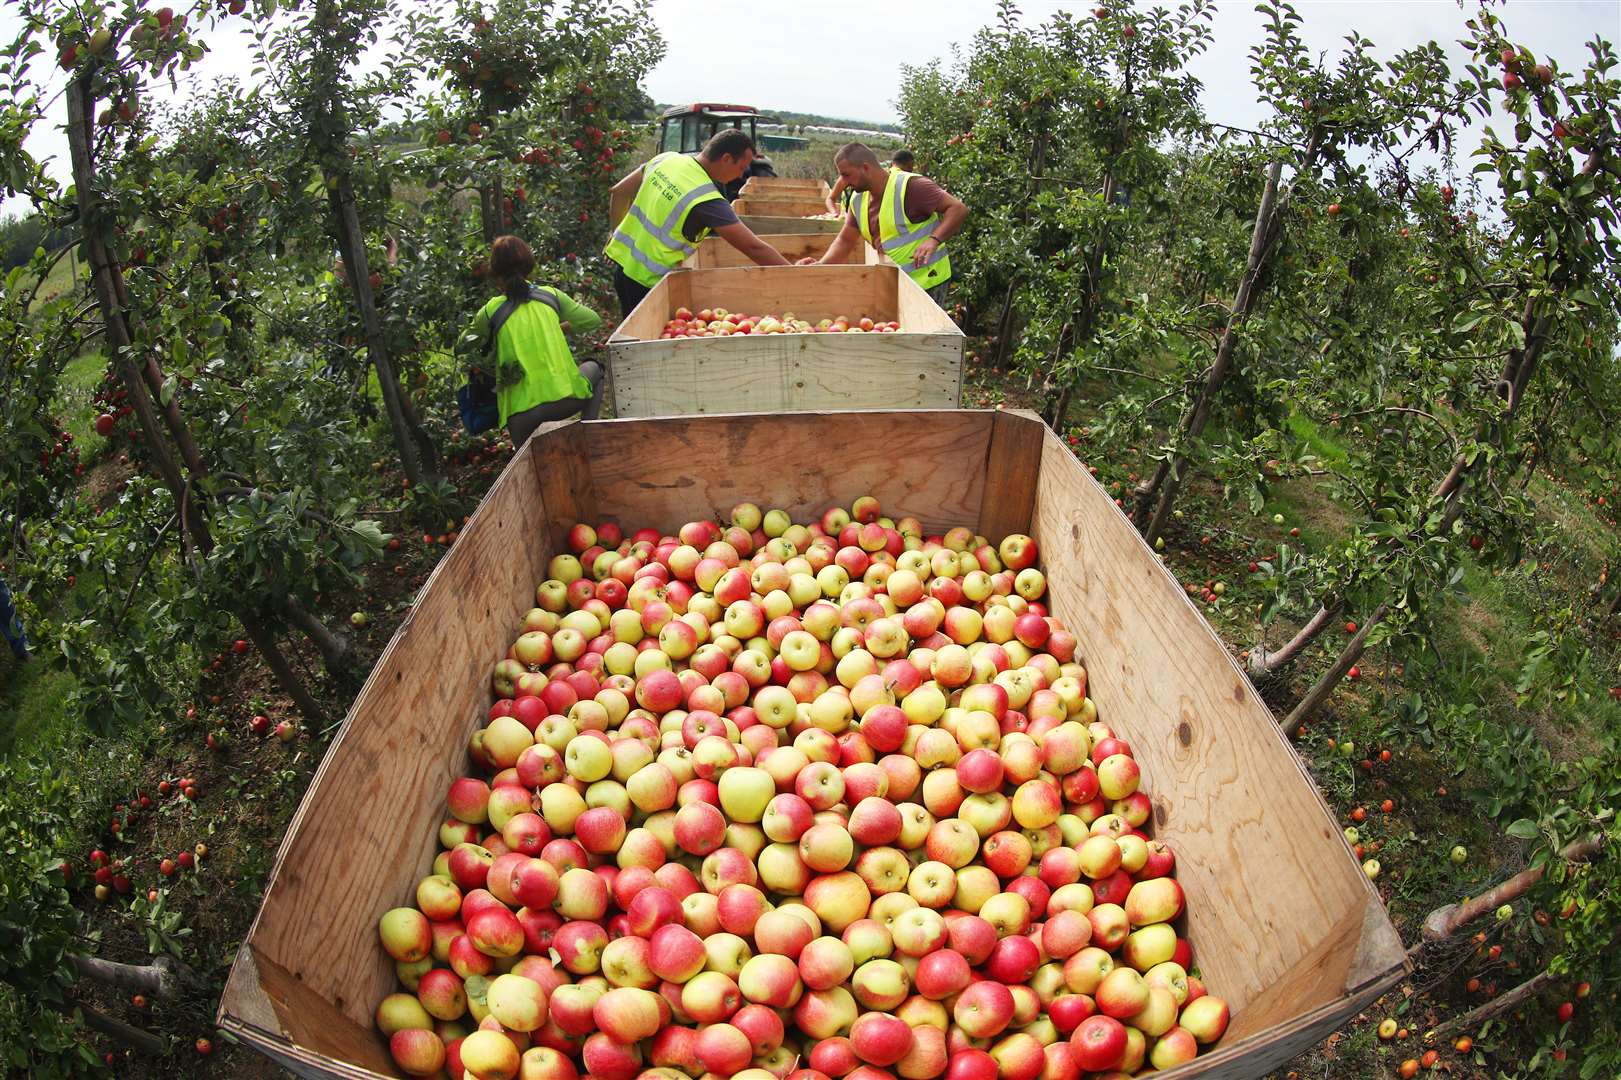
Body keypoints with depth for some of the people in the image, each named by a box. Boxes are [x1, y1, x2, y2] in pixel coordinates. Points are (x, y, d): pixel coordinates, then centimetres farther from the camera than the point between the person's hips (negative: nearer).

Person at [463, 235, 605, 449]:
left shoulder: (491, 311, 2)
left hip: (522, 417, 1)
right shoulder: (550, 295, 6)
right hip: (565, 398, -1)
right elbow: (594, 320, 17)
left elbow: (465, 345, 17)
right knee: (593, 368, 31)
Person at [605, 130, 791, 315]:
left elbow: (618, 192, 11)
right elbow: (753, 247, -25)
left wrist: (616, 232, 23)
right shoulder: (707, 200, -24)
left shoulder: (666, 159, -1)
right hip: (646, 281, -8)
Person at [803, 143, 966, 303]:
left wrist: (934, 240, -35)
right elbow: (845, 241, 14)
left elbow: (958, 209, -21)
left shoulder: (910, 186, -18)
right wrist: (820, 265, -2)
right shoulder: (858, 200, 7)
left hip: (926, 281, -7)